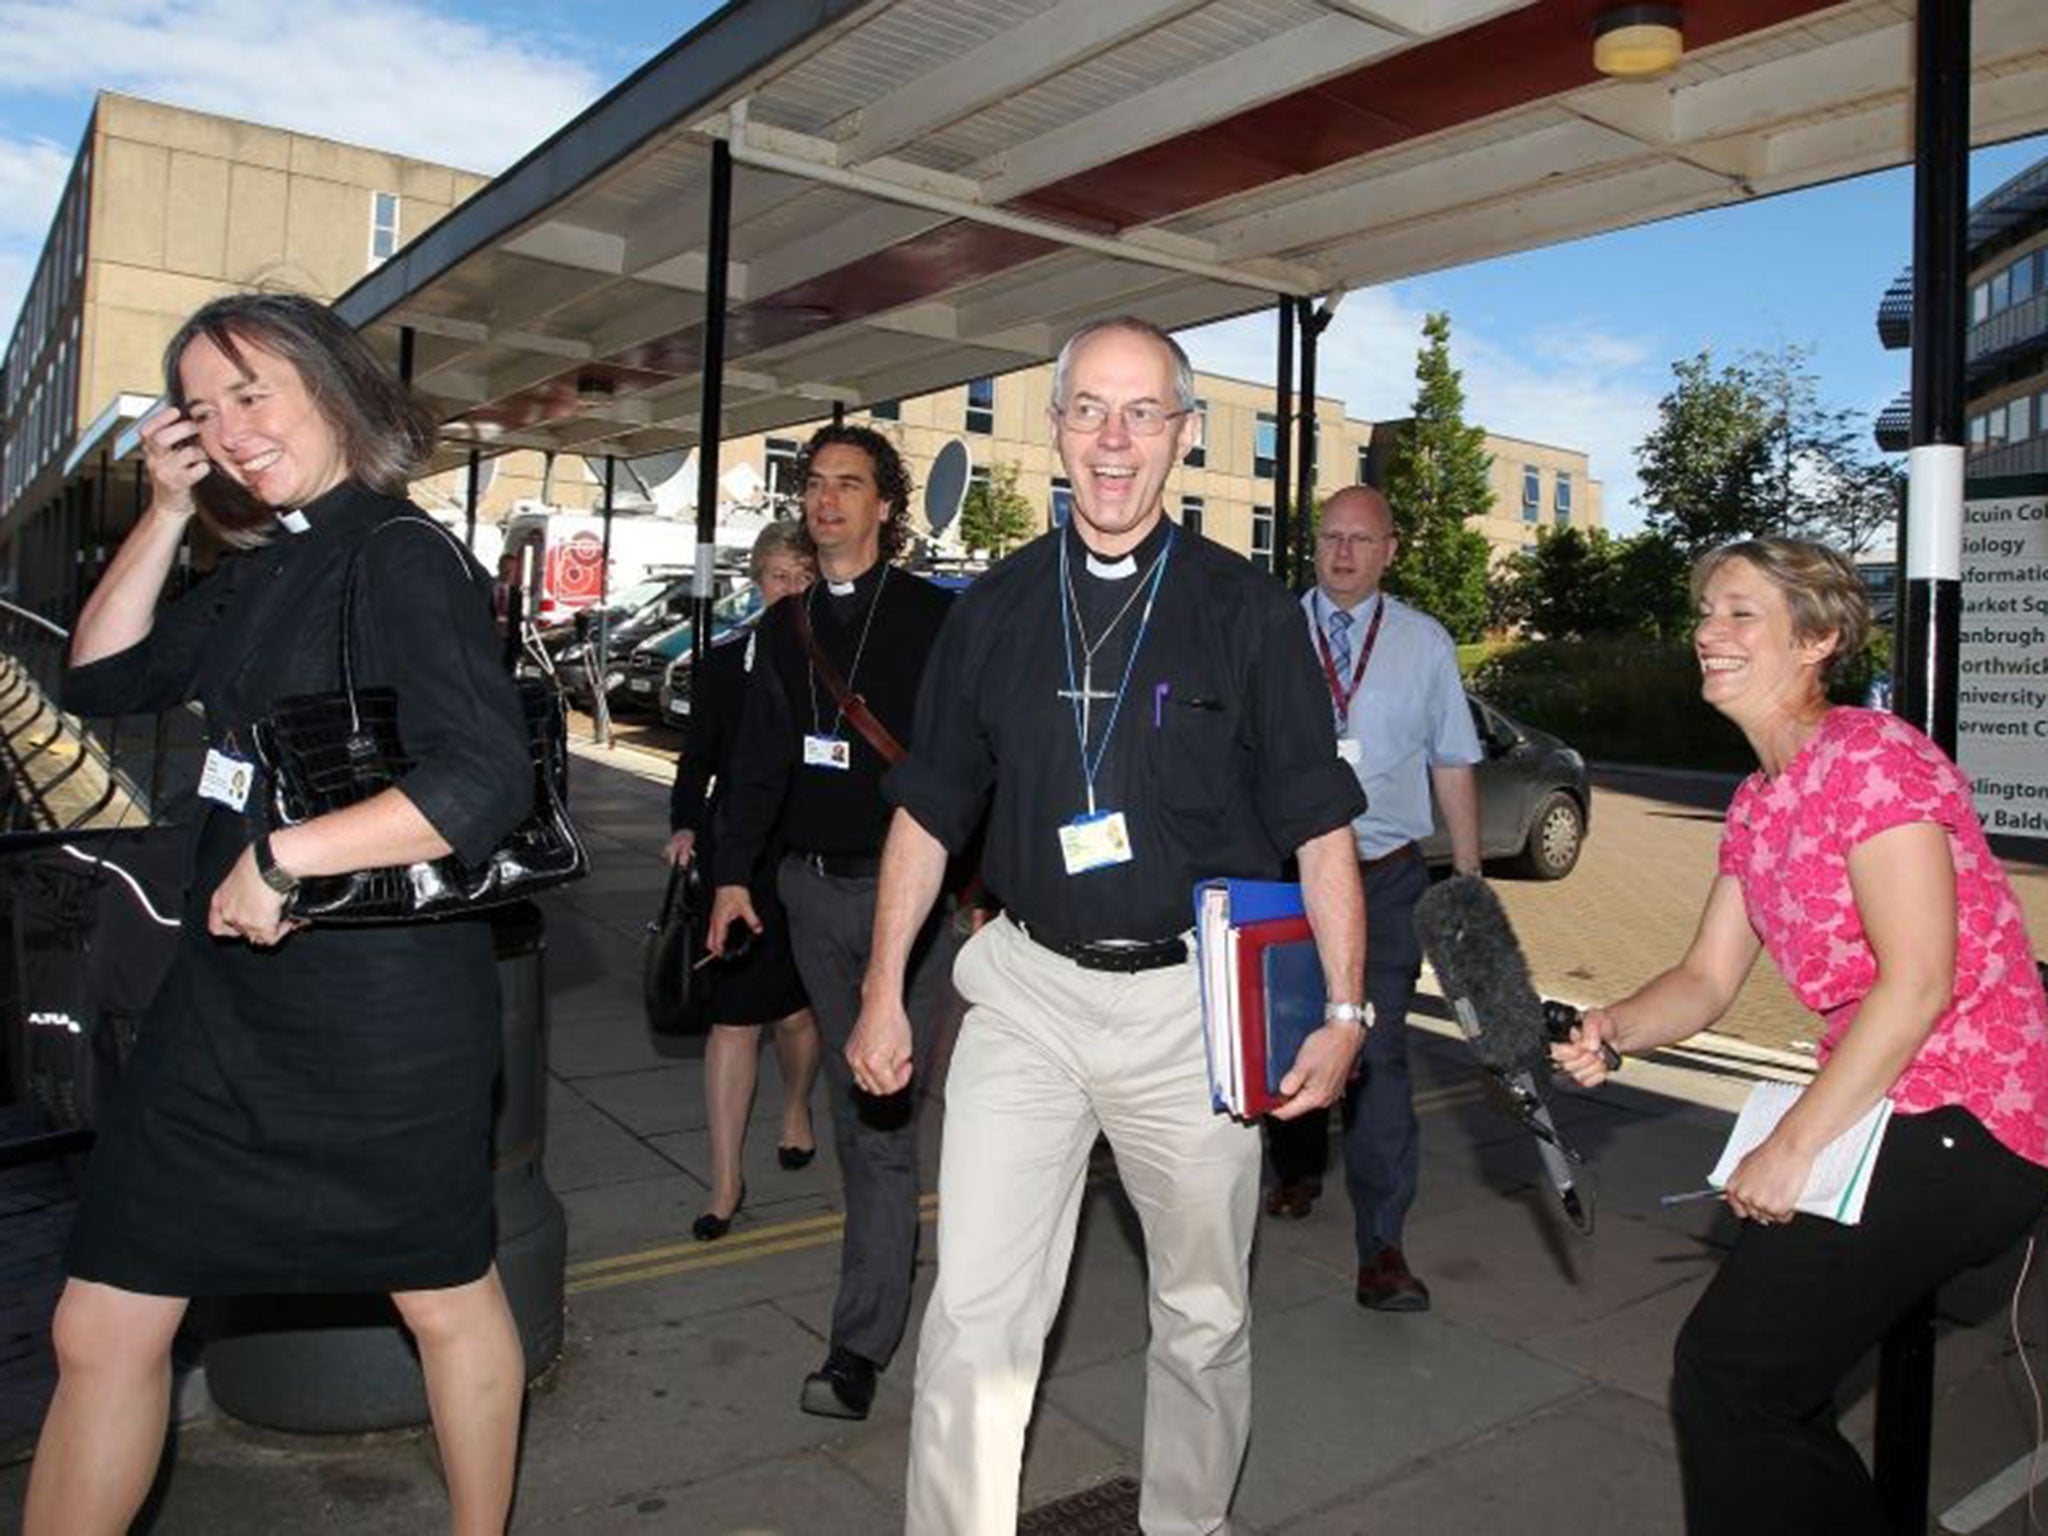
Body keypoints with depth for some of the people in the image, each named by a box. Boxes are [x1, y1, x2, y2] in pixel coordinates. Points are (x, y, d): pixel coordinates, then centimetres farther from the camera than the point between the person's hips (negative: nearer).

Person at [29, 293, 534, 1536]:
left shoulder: (404, 559, -14)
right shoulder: (263, 568, 11)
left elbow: (487, 783, -24)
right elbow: (100, 680, 15)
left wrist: (284, 856, -21)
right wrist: (166, 511, 7)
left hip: (382, 1001, -7)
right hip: (230, 991, 8)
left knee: (449, 1295, 13)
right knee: (102, 1327, 12)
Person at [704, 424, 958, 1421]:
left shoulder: (933, 618, -3)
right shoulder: (785, 626, 13)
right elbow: (759, 758, 16)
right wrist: (732, 873, 10)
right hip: (811, 889, 6)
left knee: (885, 1112, -6)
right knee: (854, 1109, 14)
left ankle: (860, 1345, -1)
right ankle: (889, 1257, 32)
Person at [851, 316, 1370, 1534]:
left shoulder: (1250, 611, -2)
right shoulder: (995, 609, 4)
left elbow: (1319, 825, -1)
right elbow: (929, 811, 9)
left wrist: (1346, 1010, -6)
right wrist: (885, 991, 5)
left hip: (1194, 1004, -1)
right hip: (1027, 991, 1)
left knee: (1206, 1315, 15)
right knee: (974, 1314, 0)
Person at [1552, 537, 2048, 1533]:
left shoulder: (1872, 757, -16)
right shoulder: (1757, 802, 12)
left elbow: (1919, 982, -22)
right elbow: (1706, 980, 10)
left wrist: (1794, 1146, -20)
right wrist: (1609, 1030, -11)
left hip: (1958, 1123, -9)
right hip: (1884, 1116, 9)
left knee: (1729, 1371, -7)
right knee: (1762, 1380, 13)